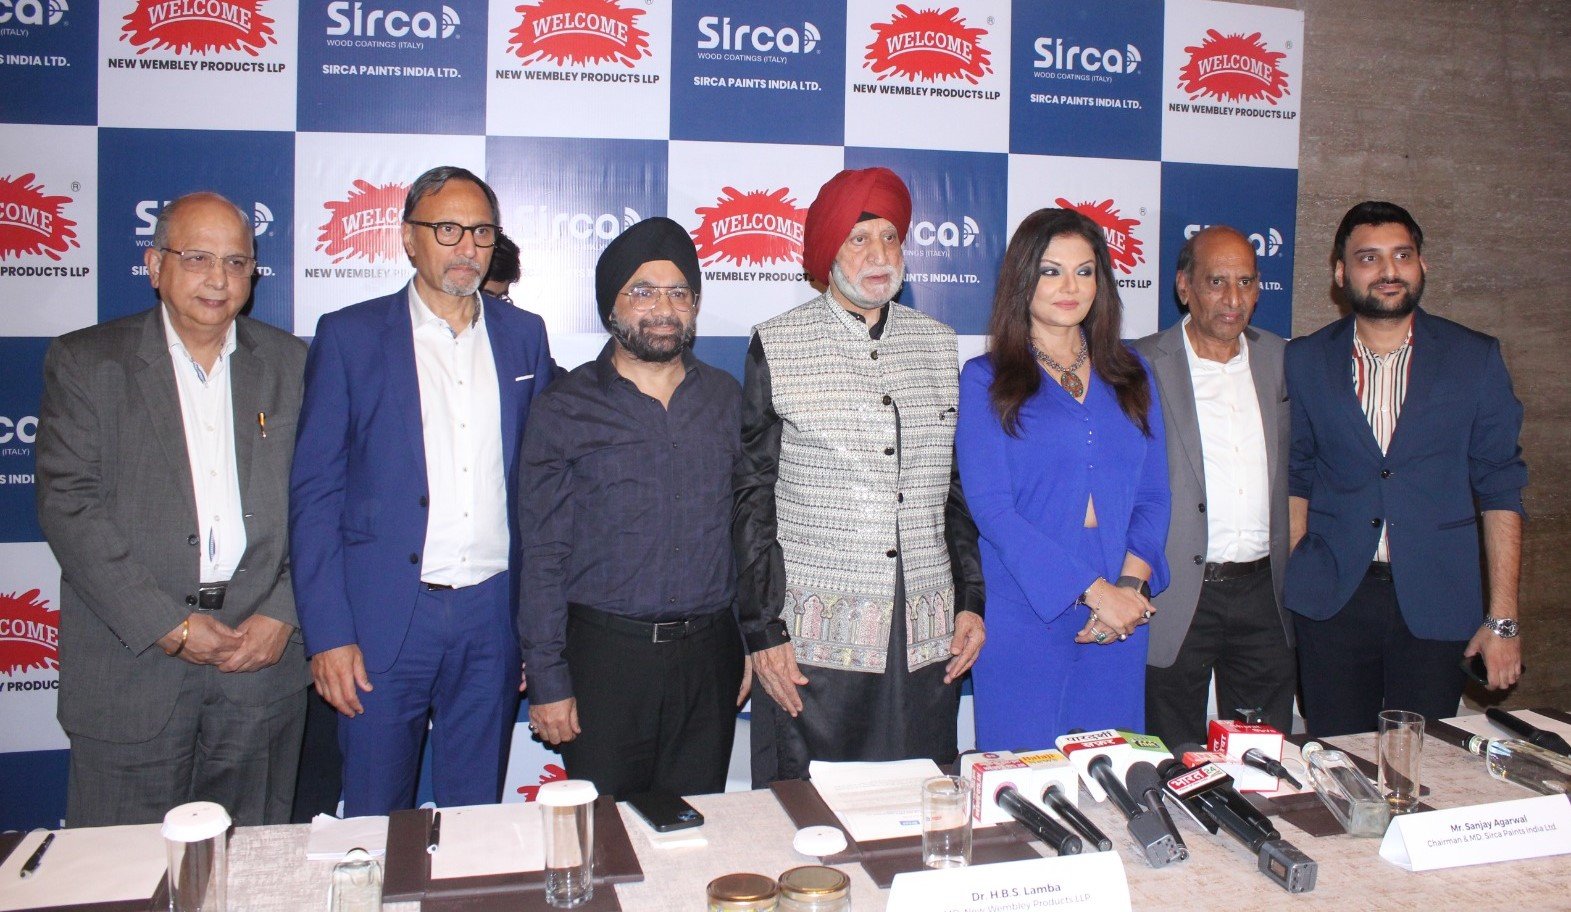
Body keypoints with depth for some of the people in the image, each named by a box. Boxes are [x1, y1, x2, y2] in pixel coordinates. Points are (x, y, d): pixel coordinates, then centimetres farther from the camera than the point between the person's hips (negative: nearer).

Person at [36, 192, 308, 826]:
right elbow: (67, 507, -5)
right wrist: (170, 626, -12)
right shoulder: (85, 362, 2)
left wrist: (283, 614, -6)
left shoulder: (290, 364, 9)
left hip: (263, 654, 2)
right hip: (131, 663, -1)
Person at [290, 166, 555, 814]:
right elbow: (314, 492, -2)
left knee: (478, 824, 13)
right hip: (384, 619, -2)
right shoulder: (350, 336, 0)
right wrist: (327, 634, -8)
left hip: (493, 616, 2)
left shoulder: (524, 336, 9)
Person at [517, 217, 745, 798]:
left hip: (710, 657, 3)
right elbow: (543, 556, -2)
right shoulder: (566, 409, -1)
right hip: (605, 656, -2)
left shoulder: (727, 401, 8)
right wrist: (548, 679, -6)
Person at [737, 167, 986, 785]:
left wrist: (972, 600, 9)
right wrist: (761, 631, -5)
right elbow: (753, 498, -1)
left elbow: (957, 487, 15)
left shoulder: (938, 344, 11)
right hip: (817, 635, -3)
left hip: (928, 635, 4)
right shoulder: (777, 347, -1)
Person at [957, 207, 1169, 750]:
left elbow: (1154, 495, 8)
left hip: (1120, 619, 4)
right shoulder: (985, 380, 0)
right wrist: (1094, 590, -15)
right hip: (1024, 616, -3)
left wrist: (1131, 585, -9)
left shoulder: (1130, 375, 13)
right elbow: (991, 508, -9)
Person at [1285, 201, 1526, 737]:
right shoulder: (1304, 361, 5)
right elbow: (1296, 479, 8)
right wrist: (1291, 585, 0)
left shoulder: (1475, 359, 2)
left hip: (1436, 605, 0)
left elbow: (1499, 490, 1)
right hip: (1331, 601, 0)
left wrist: (1502, 618, -3)